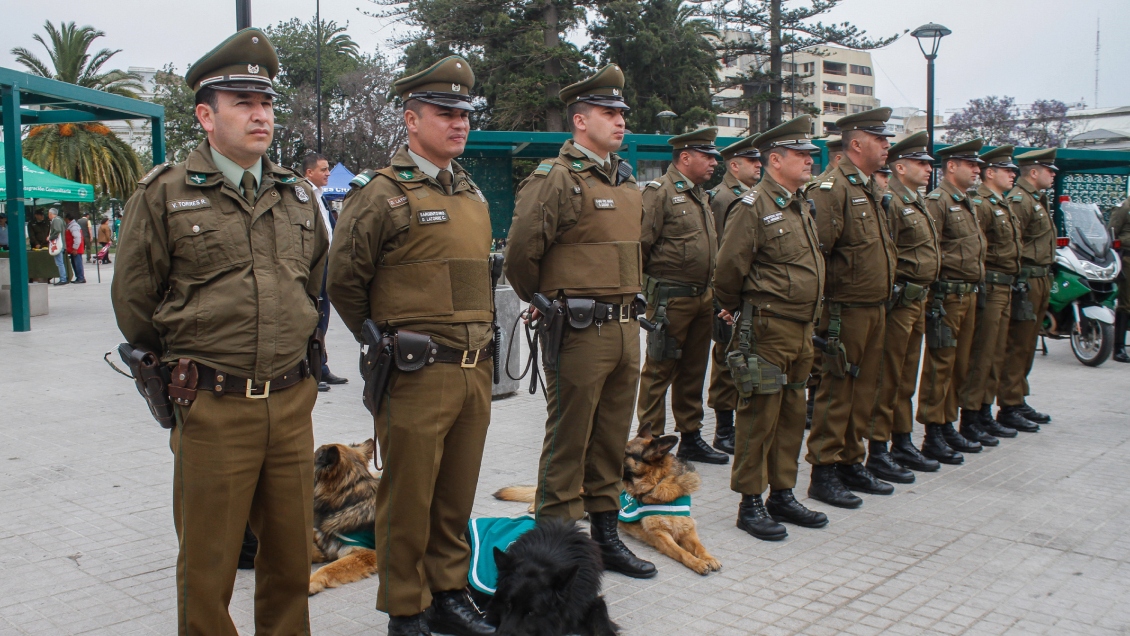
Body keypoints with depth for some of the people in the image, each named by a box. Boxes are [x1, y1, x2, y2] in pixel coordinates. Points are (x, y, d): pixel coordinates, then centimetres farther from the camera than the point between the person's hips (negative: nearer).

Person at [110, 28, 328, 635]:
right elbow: (133, 301, 1)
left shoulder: (297, 195, 10)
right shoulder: (164, 193, -4)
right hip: (212, 408, -4)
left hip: (293, 402, 4)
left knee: (292, 553, 15)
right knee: (207, 562, 8)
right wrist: (183, 367, 8)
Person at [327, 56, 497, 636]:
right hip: (417, 375, -6)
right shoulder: (381, 193, -8)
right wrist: (384, 344, 4)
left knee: (456, 496, 15)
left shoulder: (473, 195, 14)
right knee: (408, 501, 5)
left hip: (475, 371, 6)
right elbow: (344, 282, -5)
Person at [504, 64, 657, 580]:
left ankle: (606, 537, 28)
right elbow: (520, 255, -15)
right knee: (567, 444, 2)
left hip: (625, 326, 8)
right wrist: (550, 303, 0)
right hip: (580, 331, -8)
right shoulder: (556, 178, -11)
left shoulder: (626, 180, 15)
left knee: (612, 440, 15)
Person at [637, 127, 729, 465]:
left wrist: (712, 290, 17)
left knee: (694, 371, 14)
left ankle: (691, 437, 25)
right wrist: (644, 291, -12)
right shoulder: (659, 192, -11)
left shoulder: (700, 194, 17)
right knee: (659, 371, 0)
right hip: (670, 297, -8)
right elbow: (640, 244, -15)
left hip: (703, 297, 8)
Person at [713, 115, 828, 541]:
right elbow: (729, 266, -12)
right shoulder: (753, 206, -12)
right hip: (768, 328, -8)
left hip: (801, 329, 8)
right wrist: (734, 309, 2)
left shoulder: (801, 206, 16)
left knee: (792, 413, 14)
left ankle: (782, 495, 25)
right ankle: (750, 503, 8)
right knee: (760, 414, -2)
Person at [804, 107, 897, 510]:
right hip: (846, 311, -9)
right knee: (836, 391, -2)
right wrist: (824, 303, -19)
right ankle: (823, 473, 7)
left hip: (875, 310, 9)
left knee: (864, 390, 14)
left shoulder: (870, 189, 17)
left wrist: (884, 293, 18)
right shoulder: (832, 187, -14)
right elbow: (814, 250, -22)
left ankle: (851, 463, 25)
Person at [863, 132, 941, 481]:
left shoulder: (917, 203, 19)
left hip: (917, 302, 10)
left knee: (907, 379, 16)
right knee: (887, 379, -4)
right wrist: (893, 296, -21)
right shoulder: (890, 201, -13)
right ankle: (877, 452, 4)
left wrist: (923, 297, 20)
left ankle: (903, 444, 26)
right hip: (898, 303, -10)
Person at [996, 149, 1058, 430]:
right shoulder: (1018, 200, -13)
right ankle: (1009, 408, -1)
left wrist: (1046, 280, 20)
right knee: (1016, 346, -6)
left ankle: (1019, 401, 23)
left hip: (1041, 280, 10)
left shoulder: (1039, 200, 19)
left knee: (1027, 345, 15)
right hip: (1027, 281, -10)